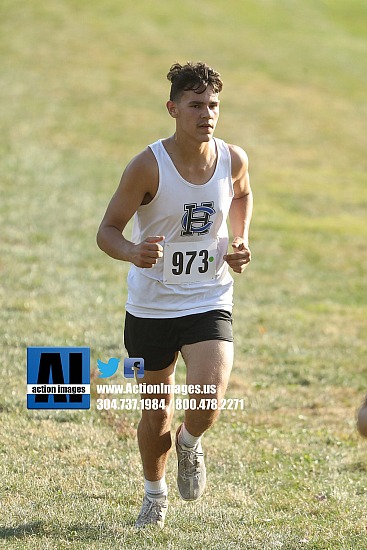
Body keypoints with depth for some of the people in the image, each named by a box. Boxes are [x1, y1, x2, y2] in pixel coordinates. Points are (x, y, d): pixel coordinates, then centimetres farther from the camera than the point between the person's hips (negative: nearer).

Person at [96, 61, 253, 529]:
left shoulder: (233, 159, -5)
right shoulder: (148, 166, -17)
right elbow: (107, 231, -13)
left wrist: (241, 241, 2)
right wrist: (132, 252, -35)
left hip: (209, 302, 1)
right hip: (151, 306, -1)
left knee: (208, 401, -20)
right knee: (156, 410, 12)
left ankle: (189, 444, 17)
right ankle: (154, 494, 38)